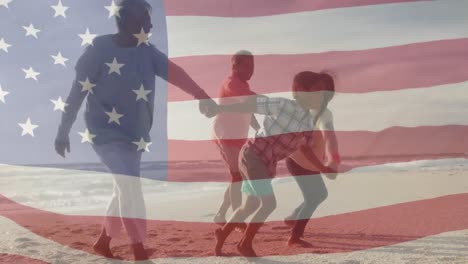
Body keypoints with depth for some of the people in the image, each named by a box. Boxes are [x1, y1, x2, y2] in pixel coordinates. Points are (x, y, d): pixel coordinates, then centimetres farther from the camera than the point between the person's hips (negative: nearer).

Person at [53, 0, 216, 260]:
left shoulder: (146, 50, 0)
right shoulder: (100, 49, -14)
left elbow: (173, 71, -16)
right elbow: (78, 92, -10)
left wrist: (202, 95, -33)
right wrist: (63, 131, -7)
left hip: (134, 133, 7)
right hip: (107, 131, -6)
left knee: (126, 189, 15)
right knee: (130, 186, -17)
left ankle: (103, 241, 36)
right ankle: (140, 252, -6)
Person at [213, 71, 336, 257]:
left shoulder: (309, 121, 5)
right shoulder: (284, 106, -20)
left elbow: (305, 148, 17)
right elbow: (253, 104, -22)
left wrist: (324, 169, 18)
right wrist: (218, 109, -26)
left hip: (268, 163, 8)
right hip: (253, 155, -8)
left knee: (251, 205, 16)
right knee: (269, 203, -8)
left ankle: (222, 234, 34)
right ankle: (245, 245, 11)